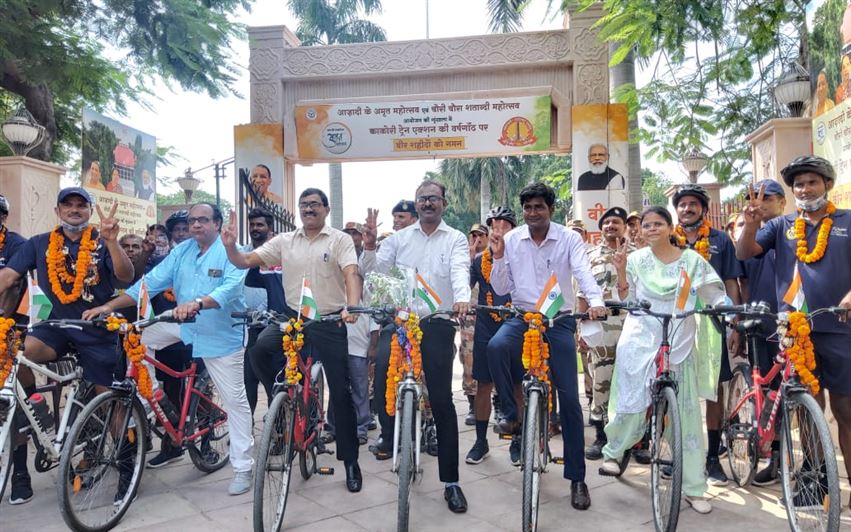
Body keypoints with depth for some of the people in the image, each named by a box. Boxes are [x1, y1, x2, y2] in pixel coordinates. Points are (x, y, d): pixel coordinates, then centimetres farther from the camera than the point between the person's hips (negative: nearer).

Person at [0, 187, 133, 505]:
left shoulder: (101, 242, -2)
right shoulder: (39, 244, 3)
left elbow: (126, 277, -16)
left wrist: (111, 241, -32)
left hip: (97, 329, -2)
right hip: (57, 326, 2)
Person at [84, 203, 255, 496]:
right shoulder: (182, 251, 5)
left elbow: (231, 287, -29)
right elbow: (151, 282, -1)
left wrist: (197, 303, -46)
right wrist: (110, 305, -11)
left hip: (222, 336, -6)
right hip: (184, 329, 6)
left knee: (235, 401, -1)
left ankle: (242, 468, 9)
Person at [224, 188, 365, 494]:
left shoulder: (340, 240, -3)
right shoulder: (284, 241, 6)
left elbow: (351, 274, -18)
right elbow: (245, 262, 2)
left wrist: (351, 307, -36)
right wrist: (230, 247, -21)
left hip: (330, 322, -3)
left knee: (340, 392, 2)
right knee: (259, 350, -25)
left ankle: (350, 460, 16)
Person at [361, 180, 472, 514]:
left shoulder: (455, 239, 4)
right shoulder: (399, 238, 11)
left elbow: (459, 271, -15)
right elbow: (373, 272, 3)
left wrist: (462, 298, -35)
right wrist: (369, 246, -16)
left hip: (438, 324, -2)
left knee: (442, 401, 0)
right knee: (383, 367, -24)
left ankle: (451, 482, 10)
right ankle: (389, 433, 5)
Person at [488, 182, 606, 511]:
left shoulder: (569, 238, -3)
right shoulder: (511, 240, 2)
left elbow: (583, 273, -19)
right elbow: (501, 290, 3)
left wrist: (596, 302, -39)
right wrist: (499, 257, -13)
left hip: (559, 321, -1)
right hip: (522, 317, 1)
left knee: (569, 398, -2)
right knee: (496, 346, -34)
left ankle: (577, 478, 11)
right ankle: (512, 414, -10)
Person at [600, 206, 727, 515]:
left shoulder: (692, 260, 3)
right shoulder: (636, 260, 3)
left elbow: (716, 297, 2)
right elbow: (626, 302, 2)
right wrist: (621, 272, -10)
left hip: (680, 343, 1)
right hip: (641, 341, 0)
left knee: (687, 414, 2)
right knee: (633, 404, 0)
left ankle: (694, 488, 12)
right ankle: (613, 451, 30)